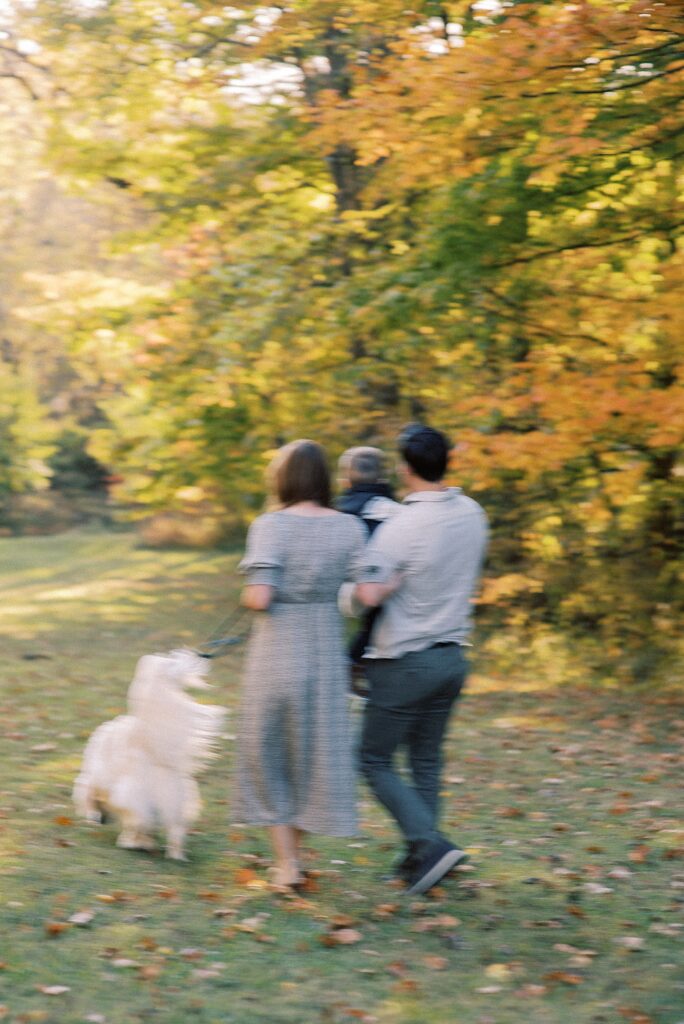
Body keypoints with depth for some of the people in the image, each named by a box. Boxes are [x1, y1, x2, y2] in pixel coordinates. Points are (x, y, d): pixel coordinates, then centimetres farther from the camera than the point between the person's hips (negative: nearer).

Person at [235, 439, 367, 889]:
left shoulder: (270, 526, -12)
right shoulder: (350, 528, -3)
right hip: (327, 654, 3)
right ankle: (293, 853, 26)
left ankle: (286, 861, 11)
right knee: (315, 755, 17)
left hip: (276, 654, -2)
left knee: (270, 753, 14)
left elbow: (259, 597, -20)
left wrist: (249, 597, 2)